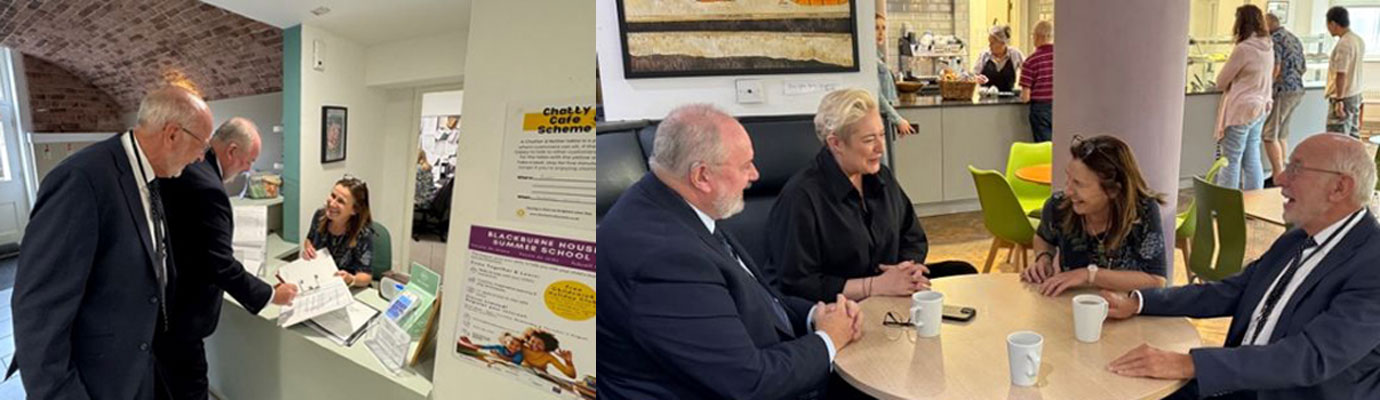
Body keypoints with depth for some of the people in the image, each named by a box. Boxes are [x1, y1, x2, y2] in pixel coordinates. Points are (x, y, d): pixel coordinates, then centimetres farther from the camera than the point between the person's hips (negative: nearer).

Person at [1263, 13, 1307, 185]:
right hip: (1297, 90, 9)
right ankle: (1279, 173, 17)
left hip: (1282, 91, -9)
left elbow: (1275, 68, -18)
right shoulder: (1294, 39, 19)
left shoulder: (1275, 39, -9)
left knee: (1269, 135, -8)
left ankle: (1278, 176, -11)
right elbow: (1303, 68, 22)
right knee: (1281, 135, 14)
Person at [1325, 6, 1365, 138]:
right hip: (1356, 96, 9)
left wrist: (1339, 100, -21)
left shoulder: (1343, 44, -19)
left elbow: (1341, 74, -22)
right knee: (1353, 138, 13)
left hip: (1343, 97, -9)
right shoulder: (1359, 41, 11)